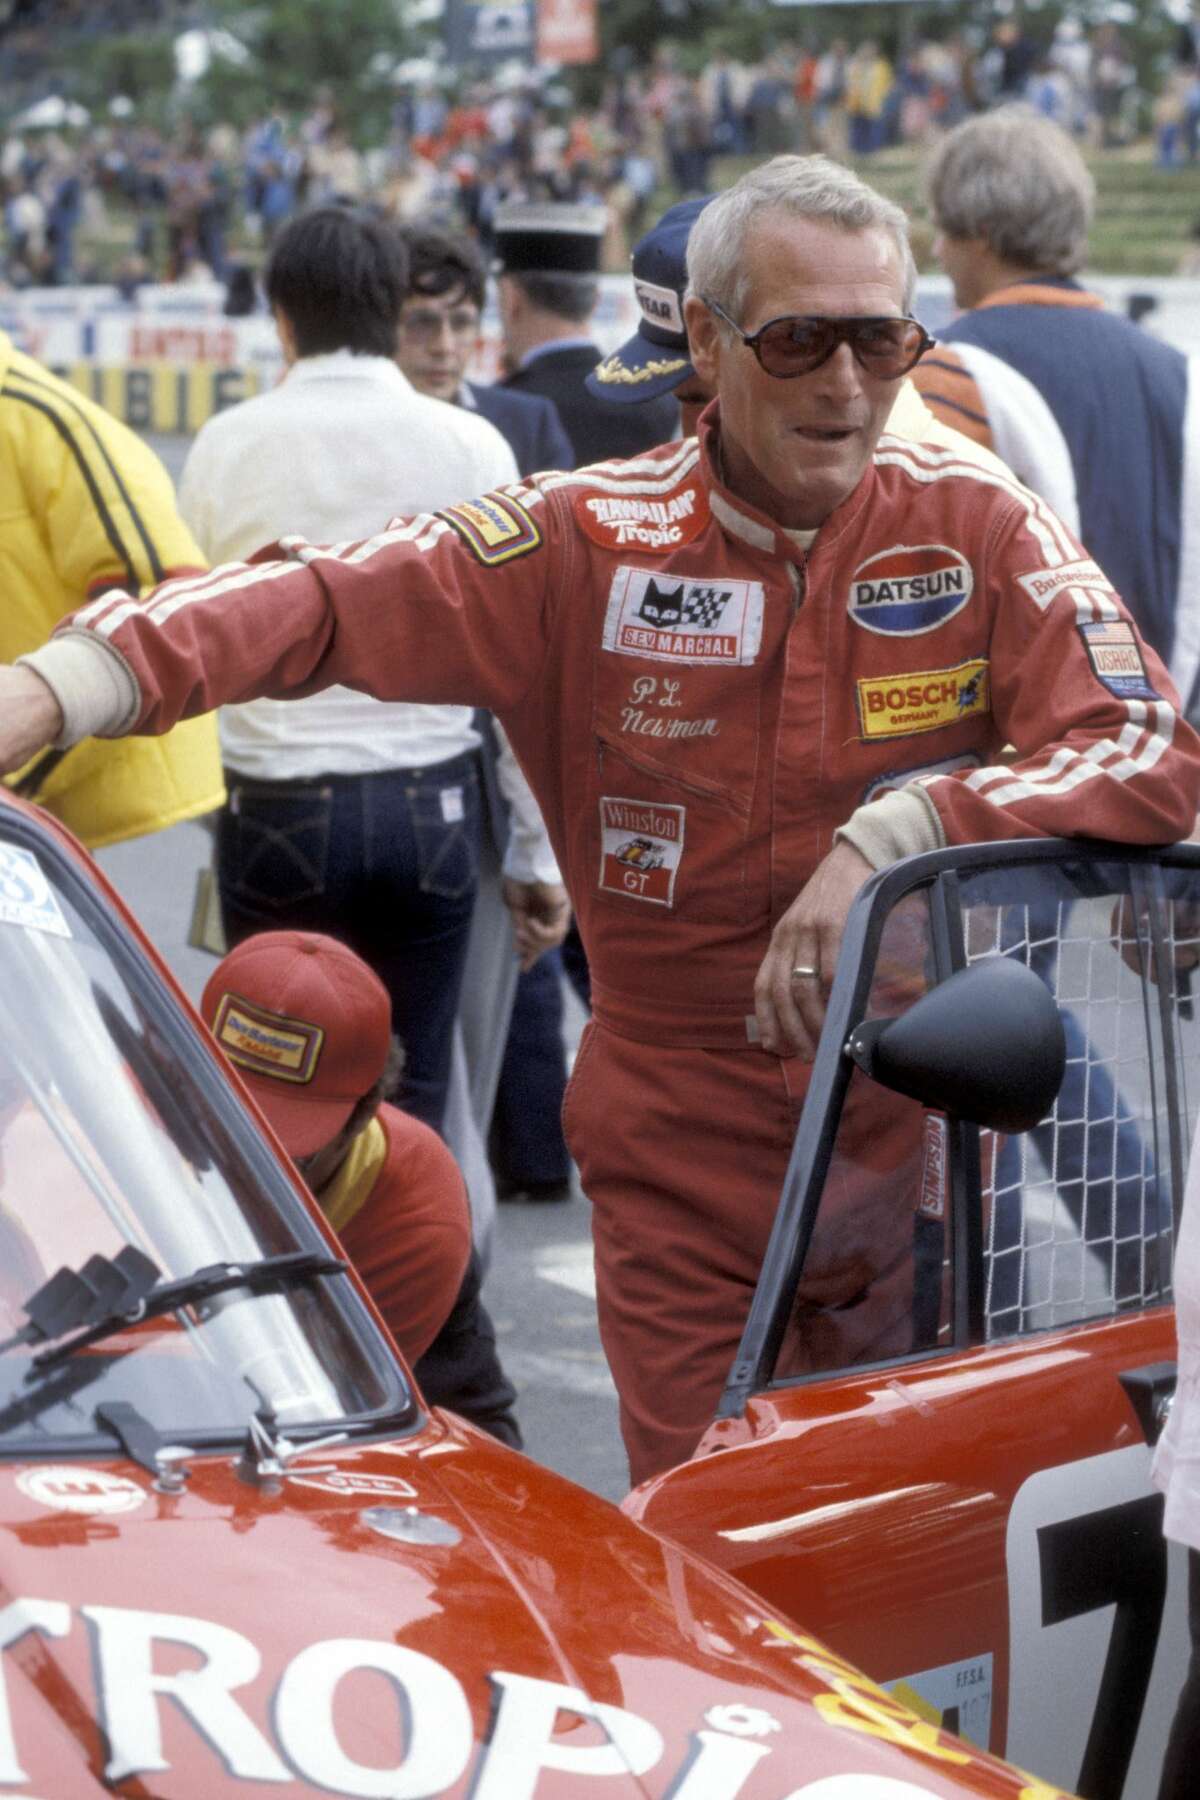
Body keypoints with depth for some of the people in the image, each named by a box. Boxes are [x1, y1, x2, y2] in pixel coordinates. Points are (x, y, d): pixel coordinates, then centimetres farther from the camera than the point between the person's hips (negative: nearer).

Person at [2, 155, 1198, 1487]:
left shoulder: (975, 528, -4)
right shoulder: (591, 544, -5)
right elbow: (321, 602, -13)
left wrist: (890, 836, -27)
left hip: (920, 1141, 1)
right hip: (681, 1164, 0)